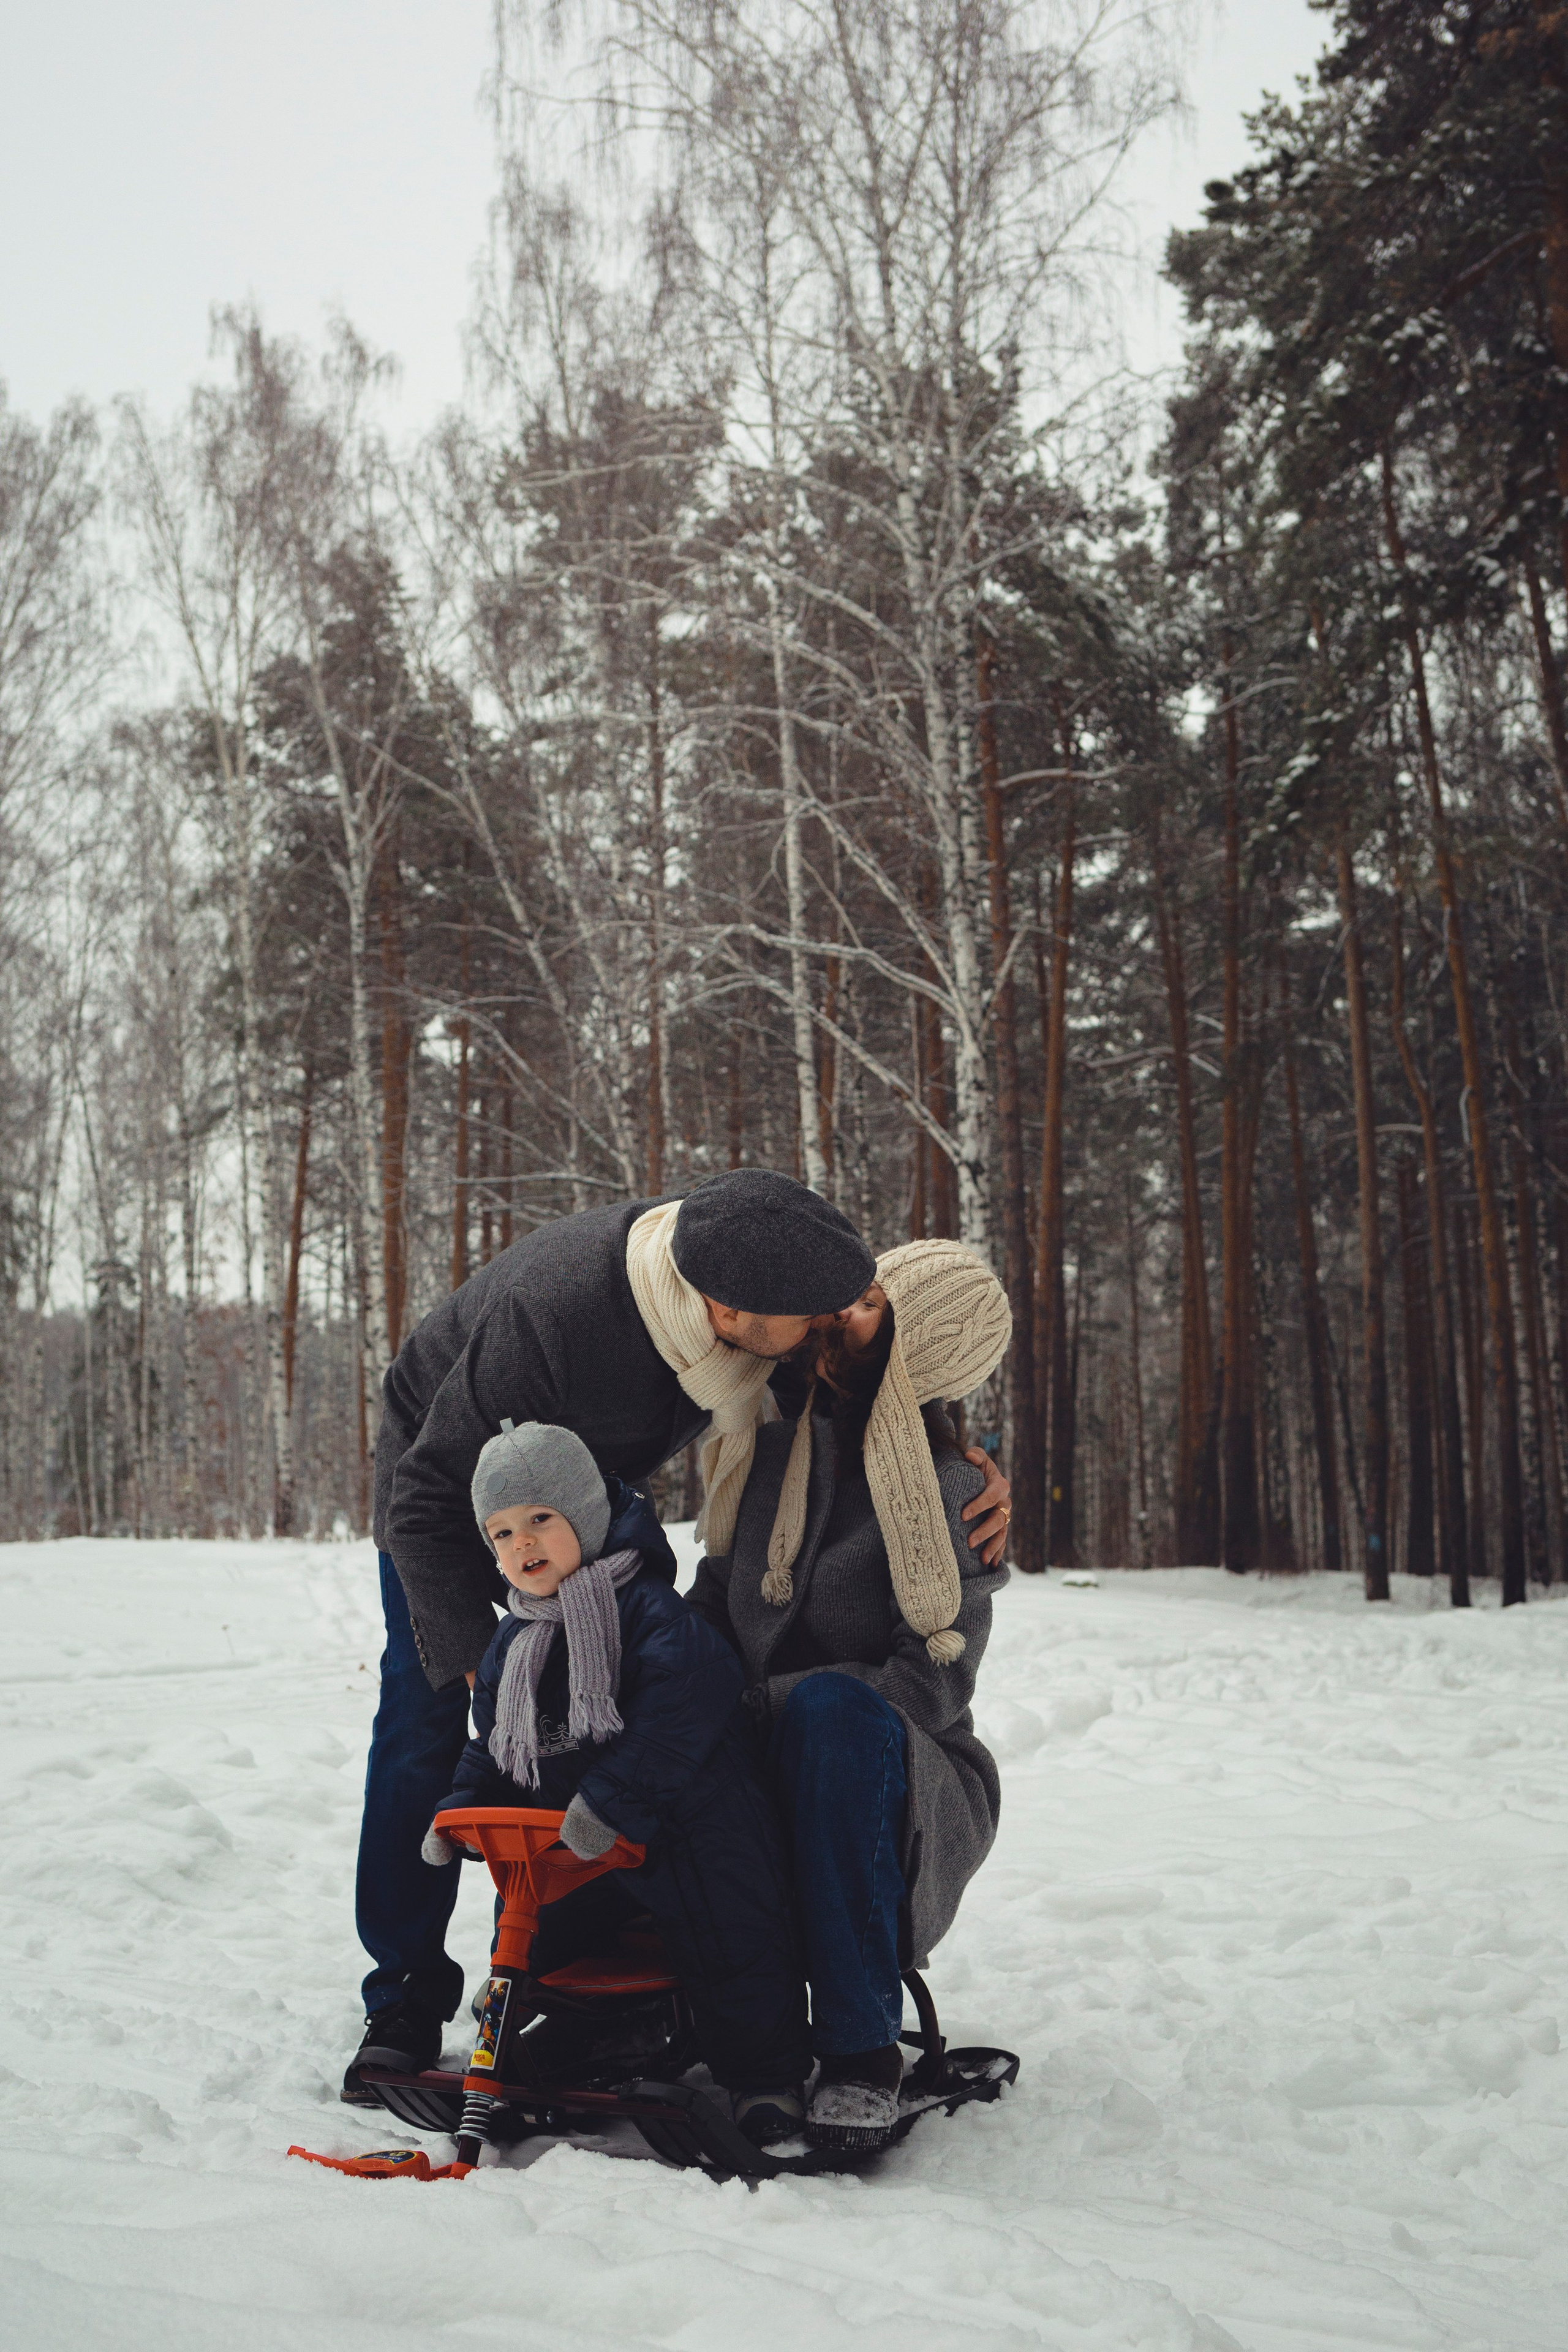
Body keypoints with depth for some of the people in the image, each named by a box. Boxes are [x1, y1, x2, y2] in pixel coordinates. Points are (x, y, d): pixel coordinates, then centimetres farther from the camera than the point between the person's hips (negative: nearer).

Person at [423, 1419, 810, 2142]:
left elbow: (687, 1707, -31)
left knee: (729, 1948, -7)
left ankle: (766, 2073, 13)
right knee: (537, 1937, 13)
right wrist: (462, 1809, -1)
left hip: (685, 1823, -7)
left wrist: (611, 1797, -35)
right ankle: (616, 2028, 37)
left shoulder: (646, 1607, -17)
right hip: (572, 1840, 8)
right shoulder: (512, 1644, 10)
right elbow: (493, 1745, 18)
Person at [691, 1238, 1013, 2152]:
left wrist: (766, 1700, -24)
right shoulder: (784, 1438, 5)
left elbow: (934, 1681, -18)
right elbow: (720, 1593, 15)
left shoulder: (947, 1491, -12)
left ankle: (861, 2054, -31)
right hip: (767, 1774, 5)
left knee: (832, 1706, -38)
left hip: (906, 1788, -5)